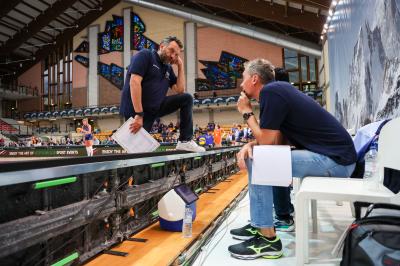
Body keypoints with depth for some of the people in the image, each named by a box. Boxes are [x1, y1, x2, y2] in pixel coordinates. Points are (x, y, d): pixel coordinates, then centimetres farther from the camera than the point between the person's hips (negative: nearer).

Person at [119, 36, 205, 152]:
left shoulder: (168, 68, 14)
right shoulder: (145, 55, -6)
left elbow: (180, 90, 7)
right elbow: (134, 82, -20)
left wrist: (180, 66, 5)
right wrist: (139, 115, -26)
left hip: (156, 107, 7)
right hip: (136, 110, -6)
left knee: (187, 98, -3)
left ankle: (185, 141, -5)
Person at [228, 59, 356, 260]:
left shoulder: (270, 91, -16)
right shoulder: (278, 90, 12)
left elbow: (267, 141, -15)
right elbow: (277, 140, 12)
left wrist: (246, 112, -3)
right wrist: (250, 145, -4)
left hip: (335, 160, -10)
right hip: (332, 154, 10)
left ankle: (268, 240, -5)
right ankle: (259, 225, 18)